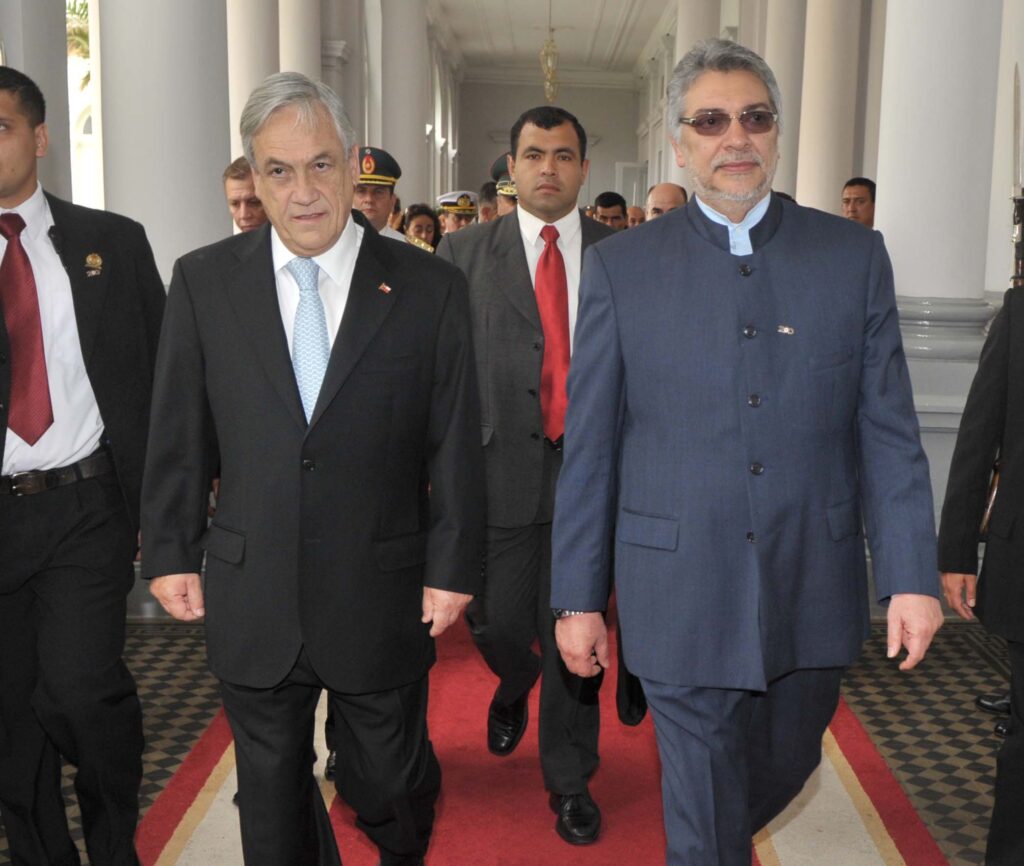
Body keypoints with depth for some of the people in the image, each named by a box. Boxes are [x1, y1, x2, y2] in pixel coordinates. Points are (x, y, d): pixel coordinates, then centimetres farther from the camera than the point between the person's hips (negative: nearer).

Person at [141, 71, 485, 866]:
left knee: (390, 786, 16)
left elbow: (456, 444, -3)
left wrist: (453, 568, -4)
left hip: (383, 599, -1)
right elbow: (178, 434, 4)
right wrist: (170, 552, 3)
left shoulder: (430, 288, -5)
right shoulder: (203, 281, 0)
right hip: (251, 600, 2)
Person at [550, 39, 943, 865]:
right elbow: (588, 446, -1)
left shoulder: (855, 254, 2)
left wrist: (911, 577, -4)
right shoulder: (621, 265, -2)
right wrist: (578, 596, 0)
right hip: (682, 596, -2)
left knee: (783, 774, 23)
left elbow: (888, 431, 1)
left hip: (813, 592, 3)